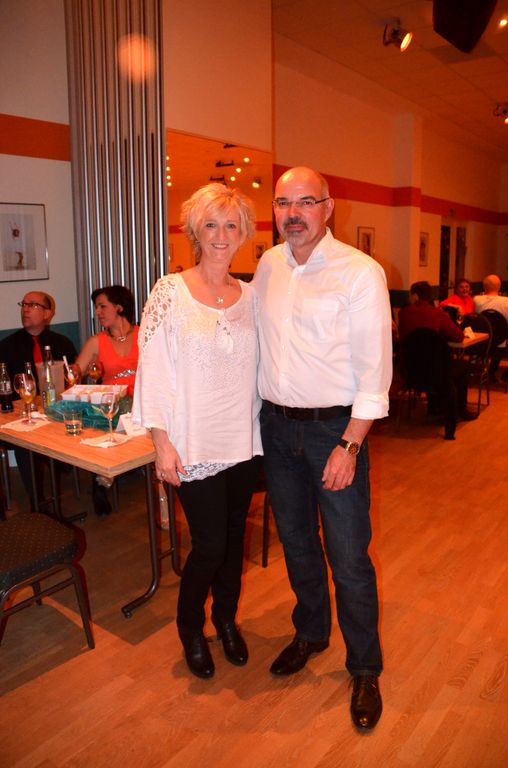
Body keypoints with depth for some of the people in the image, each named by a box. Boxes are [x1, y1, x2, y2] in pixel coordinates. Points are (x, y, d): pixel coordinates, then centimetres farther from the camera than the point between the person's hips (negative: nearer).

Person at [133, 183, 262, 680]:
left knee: (234, 536, 15)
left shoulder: (249, 295, 6)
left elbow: (257, 366, 9)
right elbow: (154, 369, -9)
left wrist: (262, 424, 5)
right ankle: (190, 629, 32)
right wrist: (162, 441, -12)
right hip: (195, 444, -4)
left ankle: (226, 619, 41)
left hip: (244, 440, 4)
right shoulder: (170, 292, -6)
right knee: (209, 544, 2)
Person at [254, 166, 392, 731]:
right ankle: (310, 633, 45)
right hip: (276, 425, 6)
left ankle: (364, 670, 28)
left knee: (348, 558, 4)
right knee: (296, 541, 20)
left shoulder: (360, 272, -12)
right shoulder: (268, 265, 6)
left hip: (334, 428, -5)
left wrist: (349, 446, -17)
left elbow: (374, 369, -13)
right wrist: (257, 414, 12)